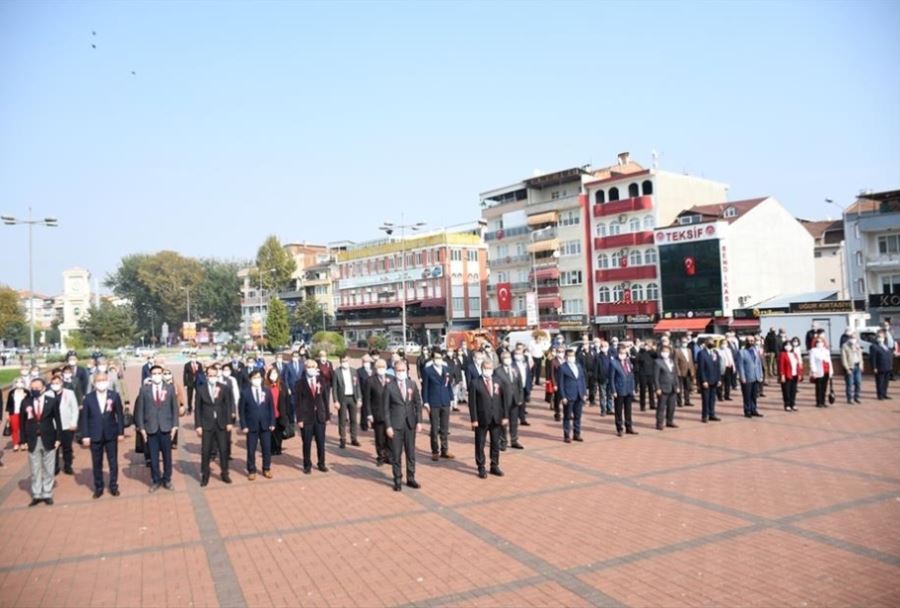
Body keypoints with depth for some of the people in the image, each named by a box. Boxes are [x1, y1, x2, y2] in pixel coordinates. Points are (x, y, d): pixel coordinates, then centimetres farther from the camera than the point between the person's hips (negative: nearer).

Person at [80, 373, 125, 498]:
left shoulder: (114, 396, -3)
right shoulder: (89, 397, -2)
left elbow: (120, 415, 0)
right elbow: (85, 417, -1)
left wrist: (121, 432, -3)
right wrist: (85, 435, -5)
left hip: (111, 435, 0)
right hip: (95, 436, 0)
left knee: (113, 462, 7)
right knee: (97, 463, 9)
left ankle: (113, 486, 18)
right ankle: (98, 488, 20)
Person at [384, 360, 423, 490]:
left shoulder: (412, 384, 4)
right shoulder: (390, 386, -5)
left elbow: (418, 404, 6)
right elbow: (386, 408, -4)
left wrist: (419, 421, -1)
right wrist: (388, 426, -9)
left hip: (410, 423, 3)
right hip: (396, 425, -3)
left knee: (411, 453, 10)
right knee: (396, 454, 4)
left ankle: (411, 478, 22)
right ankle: (398, 480, 14)